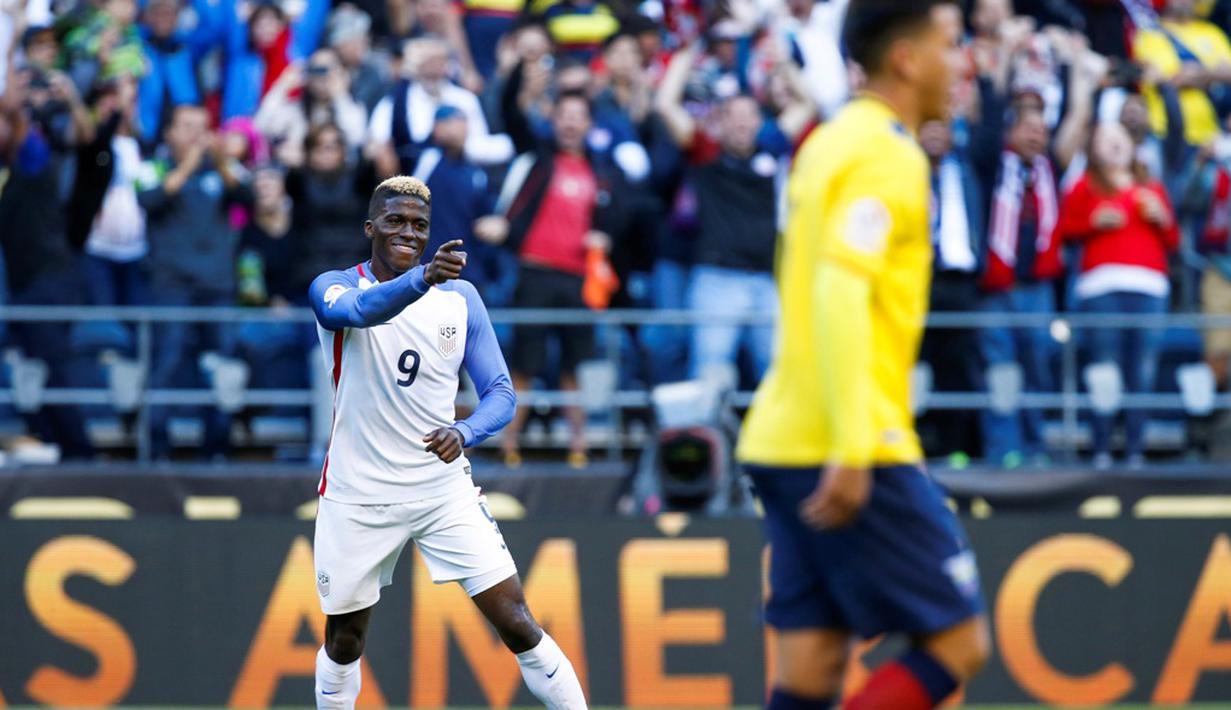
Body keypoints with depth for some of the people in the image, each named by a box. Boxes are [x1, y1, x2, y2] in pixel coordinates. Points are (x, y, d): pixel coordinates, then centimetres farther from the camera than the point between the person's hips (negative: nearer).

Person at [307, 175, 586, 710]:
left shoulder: (460, 298, 2)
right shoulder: (334, 287, -6)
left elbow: (500, 392, 2)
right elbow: (361, 310, -31)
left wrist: (465, 432, -22)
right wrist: (422, 278, -52)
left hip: (444, 488, 1)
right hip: (358, 498, -1)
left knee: (517, 624, -9)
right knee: (343, 643, 10)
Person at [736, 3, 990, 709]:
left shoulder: (834, 142, 18)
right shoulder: (887, 156, -12)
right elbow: (840, 293, -23)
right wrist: (852, 451, -27)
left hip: (783, 441, 9)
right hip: (853, 455, -9)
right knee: (958, 643, -4)